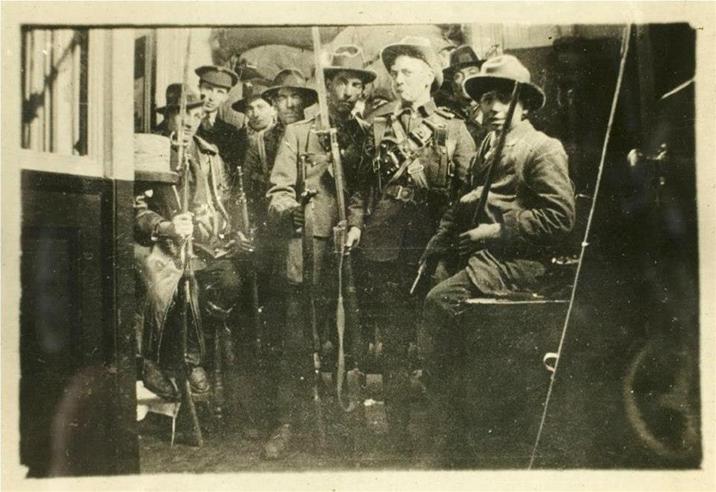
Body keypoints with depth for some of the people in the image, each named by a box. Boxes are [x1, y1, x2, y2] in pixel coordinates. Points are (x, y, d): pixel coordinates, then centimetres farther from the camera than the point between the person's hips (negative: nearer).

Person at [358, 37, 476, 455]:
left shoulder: (454, 128, 9)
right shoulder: (378, 125, 13)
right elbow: (361, 181, 13)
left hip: (433, 246, -1)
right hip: (385, 245, 1)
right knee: (393, 342, 4)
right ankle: (399, 431, 17)